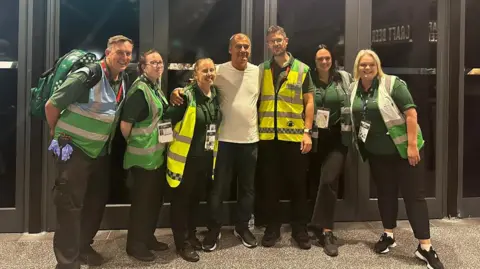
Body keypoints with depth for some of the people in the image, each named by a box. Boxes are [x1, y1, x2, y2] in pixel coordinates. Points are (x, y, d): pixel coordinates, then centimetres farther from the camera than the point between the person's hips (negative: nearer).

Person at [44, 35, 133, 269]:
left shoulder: (122, 81, 3)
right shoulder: (87, 76, -20)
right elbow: (52, 104, -15)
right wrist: (57, 132, -4)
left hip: (100, 151, 8)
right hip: (74, 149, -8)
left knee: (97, 201, 16)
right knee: (70, 205, -2)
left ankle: (83, 246, 33)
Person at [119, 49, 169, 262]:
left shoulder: (156, 88, 11)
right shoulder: (139, 89, -17)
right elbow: (125, 123, -21)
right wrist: (133, 143, -7)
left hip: (158, 154, 9)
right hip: (143, 156, -9)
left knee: (155, 198, 16)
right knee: (141, 200, 2)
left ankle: (148, 238, 31)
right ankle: (135, 244, 17)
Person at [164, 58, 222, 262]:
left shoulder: (215, 96, 6)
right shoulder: (186, 96, -17)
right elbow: (168, 120, -18)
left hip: (206, 157, 7)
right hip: (186, 158, -7)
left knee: (195, 199, 20)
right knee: (182, 200, 6)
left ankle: (191, 235, 36)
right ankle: (182, 243, 19)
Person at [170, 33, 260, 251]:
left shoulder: (259, 72, 4)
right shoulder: (219, 71, -6)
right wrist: (177, 92, -26)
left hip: (250, 139, 3)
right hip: (225, 139, -3)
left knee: (247, 188, 15)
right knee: (219, 188, 6)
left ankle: (242, 227, 32)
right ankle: (214, 230, 23)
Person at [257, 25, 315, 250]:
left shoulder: (302, 69, 4)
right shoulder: (261, 70, 9)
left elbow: (309, 102, 3)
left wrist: (307, 132, -5)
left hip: (294, 136, -1)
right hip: (267, 136, 1)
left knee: (298, 184, 6)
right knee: (270, 184, 8)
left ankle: (299, 229, 20)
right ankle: (272, 228, 22)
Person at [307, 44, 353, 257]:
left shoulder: (345, 78, 4)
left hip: (337, 137, -1)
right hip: (315, 137, 1)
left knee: (328, 181, -14)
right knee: (315, 181, 10)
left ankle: (325, 231, -4)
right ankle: (321, 228, 30)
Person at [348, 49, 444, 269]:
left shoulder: (393, 84, -13)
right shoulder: (354, 89, 4)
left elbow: (411, 112, -17)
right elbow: (353, 118, 14)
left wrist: (412, 144, -21)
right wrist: (359, 146, 11)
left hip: (403, 148, -5)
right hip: (376, 152, 5)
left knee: (414, 194, -1)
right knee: (385, 192, 15)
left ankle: (425, 247, 5)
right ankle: (388, 235, 29)